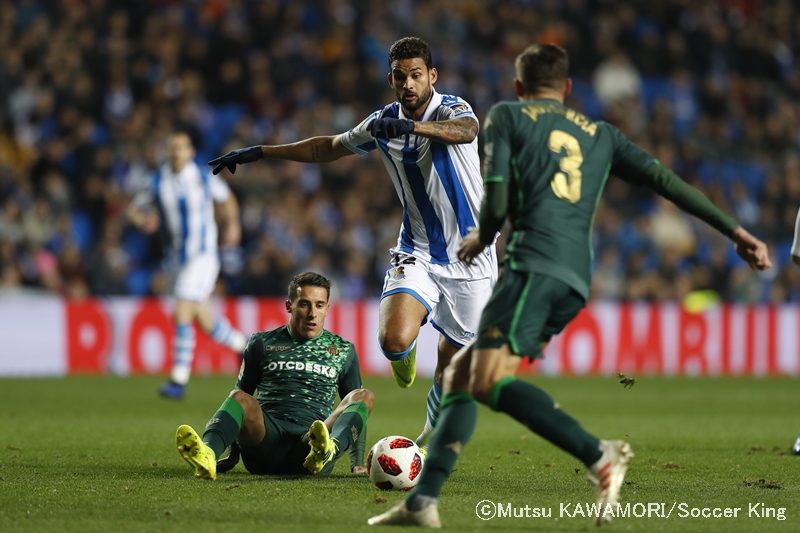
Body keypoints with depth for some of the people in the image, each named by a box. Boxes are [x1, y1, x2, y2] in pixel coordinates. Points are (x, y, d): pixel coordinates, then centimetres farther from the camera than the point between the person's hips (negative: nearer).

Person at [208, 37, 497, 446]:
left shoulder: (451, 109, -14)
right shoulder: (382, 123, 1)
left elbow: (467, 131, -40)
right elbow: (330, 147, 18)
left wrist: (412, 125, -58)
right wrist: (260, 152, 17)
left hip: (469, 258, -2)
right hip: (416, 254, 2)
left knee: (452, 365, 6)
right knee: (394, 340, -24)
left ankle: (431, 438, 34)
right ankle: (406, 355, 14)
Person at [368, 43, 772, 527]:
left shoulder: (506, 116, 12)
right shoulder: (601, 136, 25)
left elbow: (497, 203, 1)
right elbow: (665, 180, 16)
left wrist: (482, 239, 23)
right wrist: (735, 231, 16)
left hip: (534, 265, -7)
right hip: (576, 282, 7)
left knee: (488, 380, -21)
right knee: (460, 375, 13)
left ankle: (599, 455, -34)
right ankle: (423, 501, 3)